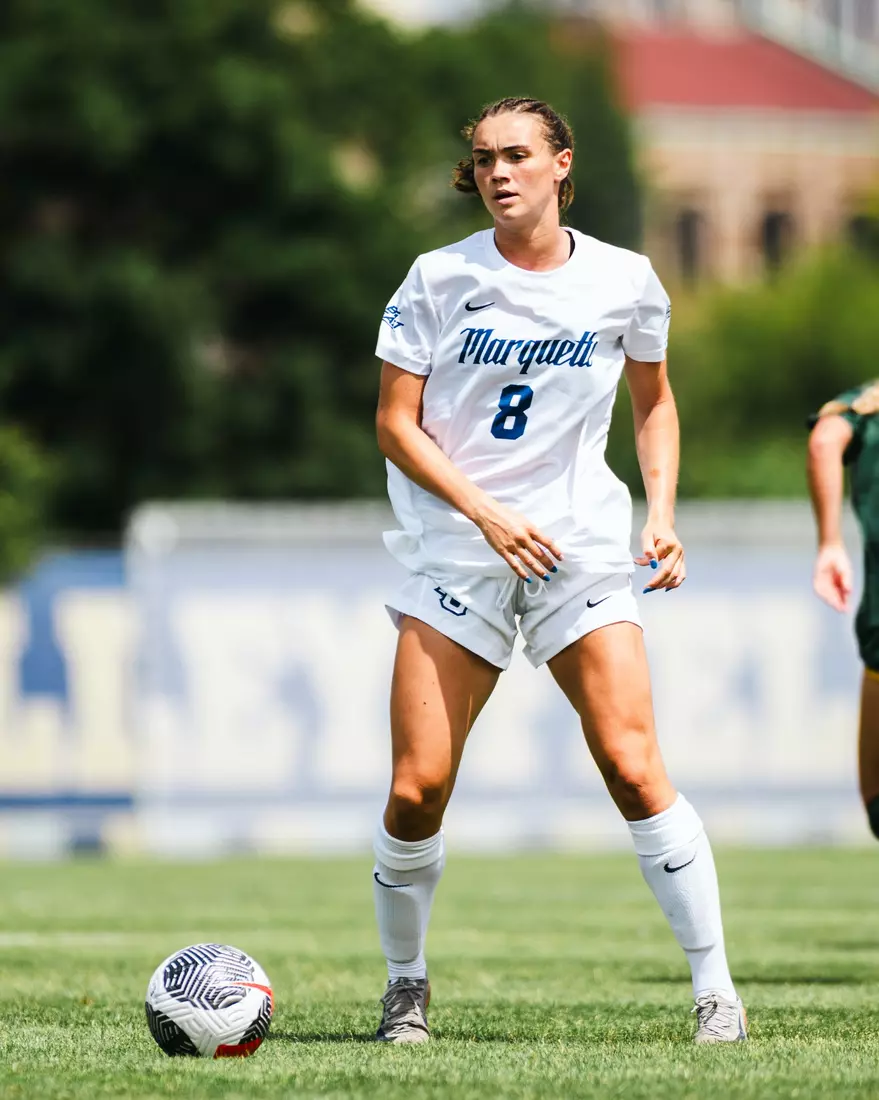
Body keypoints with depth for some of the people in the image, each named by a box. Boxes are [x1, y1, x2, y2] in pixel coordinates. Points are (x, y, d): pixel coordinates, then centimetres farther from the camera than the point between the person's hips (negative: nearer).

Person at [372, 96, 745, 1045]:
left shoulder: (624, 282, 2)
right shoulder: (440, 280, -3)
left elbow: (654, 402, 18)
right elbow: (396, 423, -2)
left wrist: (662, 513, 4)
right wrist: (487, 513, -14)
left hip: (582, 549, 0)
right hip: (456, 554, 0)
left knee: (633, 768, -13)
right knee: (417, 788, -8)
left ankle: (715, 989, -5)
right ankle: (405, 985, 13)